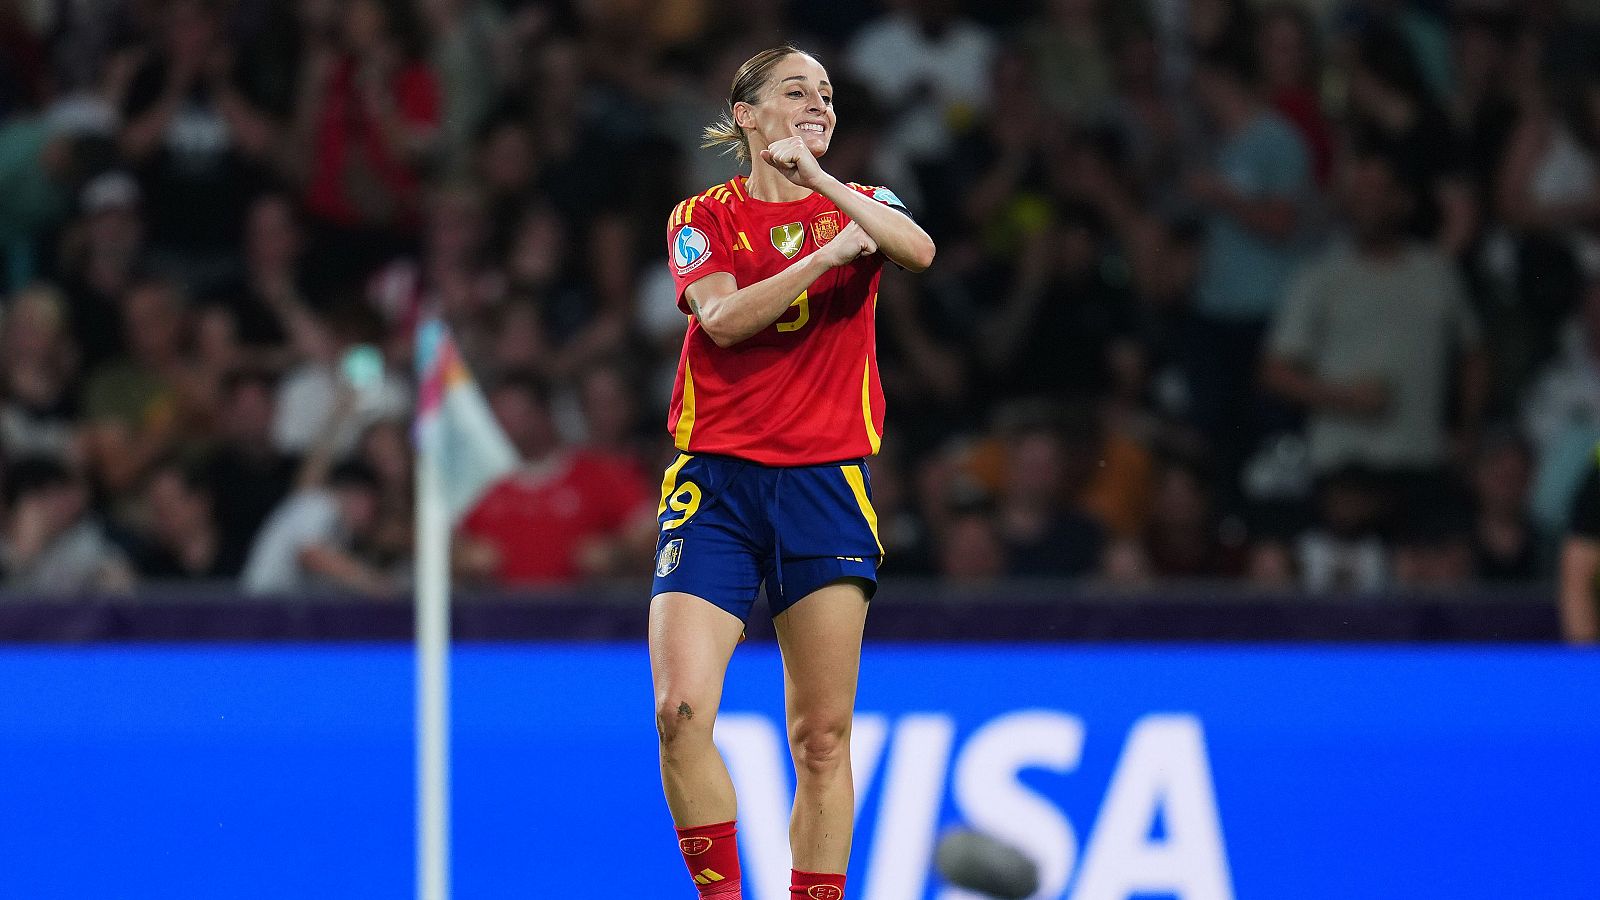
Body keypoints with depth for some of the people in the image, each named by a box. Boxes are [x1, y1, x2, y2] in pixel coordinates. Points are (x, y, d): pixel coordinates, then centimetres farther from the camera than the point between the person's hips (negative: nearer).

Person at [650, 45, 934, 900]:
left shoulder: (857, 207, 10)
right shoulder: (703, 216, 7)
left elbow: (919, 250, -13)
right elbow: (722, 318, -11)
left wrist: (815, 177, -22)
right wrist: (825, 255, -16)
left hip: (827, 479, 1)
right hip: (715, 476, -1)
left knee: (823, 736, -1)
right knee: (681, 710, -16)